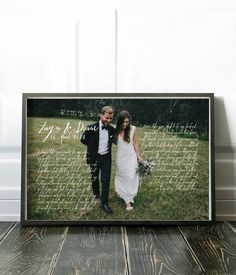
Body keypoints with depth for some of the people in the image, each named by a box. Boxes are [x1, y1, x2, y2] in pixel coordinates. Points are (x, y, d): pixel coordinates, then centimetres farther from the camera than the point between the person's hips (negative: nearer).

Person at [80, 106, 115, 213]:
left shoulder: (111, 129, -3)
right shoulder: (92, 128, -15)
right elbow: (83, 140, -4)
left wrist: (107, 146, 1)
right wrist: (94, 147, 2)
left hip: (106, 157, 2)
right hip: (94, 157, -2)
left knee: (106, 180, -1)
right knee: (94, 178, 16)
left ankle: (104, 203, 7)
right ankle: (96, 194, 42)